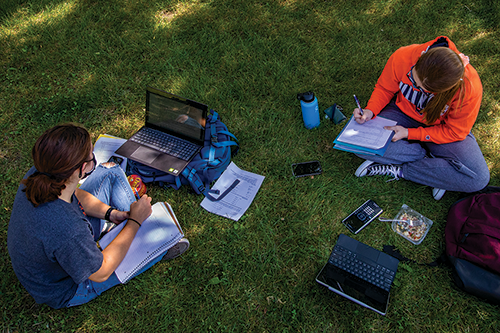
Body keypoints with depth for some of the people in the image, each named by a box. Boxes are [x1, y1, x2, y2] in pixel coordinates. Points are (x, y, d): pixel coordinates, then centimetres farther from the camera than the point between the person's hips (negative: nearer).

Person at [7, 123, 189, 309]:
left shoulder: (38, 175, -23)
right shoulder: (68, 230, -45)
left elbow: (76, 194, 0)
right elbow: (101, 272, -26)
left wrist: (110, 213, -11)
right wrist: (135, 222, -21)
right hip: (66, 290, -7)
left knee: (110, 171, 7)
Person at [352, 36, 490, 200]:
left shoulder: (469, 88, -32)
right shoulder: (402, 57, -28)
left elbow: (455, 132, -18)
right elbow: (384, 88, -7)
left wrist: (409, 133, -25)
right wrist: (371, 111, -26)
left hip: (440, 127, -1)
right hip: (403, 113, 2)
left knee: (479, 179, -23)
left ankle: (398, 170, -13)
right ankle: (431, 158, -11)